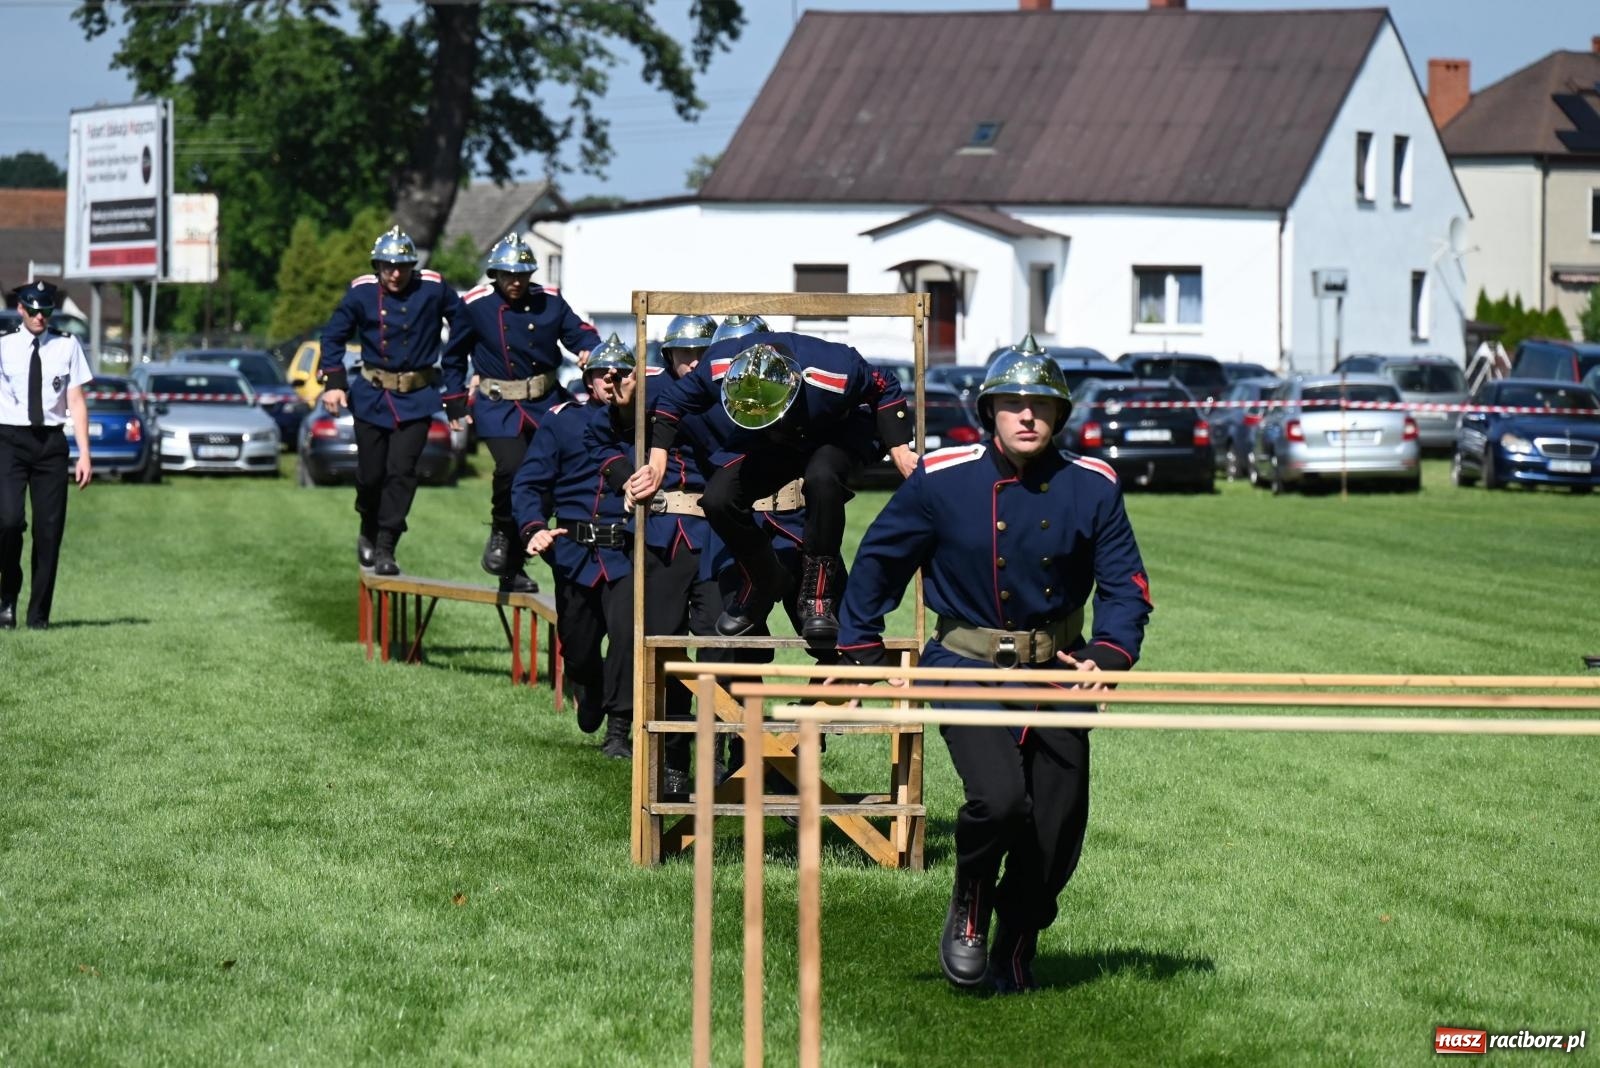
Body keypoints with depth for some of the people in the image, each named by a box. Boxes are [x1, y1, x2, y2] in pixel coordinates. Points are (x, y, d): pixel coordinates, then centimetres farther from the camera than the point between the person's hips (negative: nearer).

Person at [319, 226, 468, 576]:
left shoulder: (434, 290, -9)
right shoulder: (362, 292, -7)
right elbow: (333, 336, 4)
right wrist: (334, 382, -7)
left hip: (416, 399, -1)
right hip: (372, 396, 1)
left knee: (401, 471, -11)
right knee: (371, 474, 6)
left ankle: (385, 548, -4)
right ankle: (369, 532, 35)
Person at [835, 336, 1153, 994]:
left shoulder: (1091, 487, -2)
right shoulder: (942, 480, -6)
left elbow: (1124, 584, 2)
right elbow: (878, 562, 6)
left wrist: (1108, 655, -17)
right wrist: (859, 655, 4)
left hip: (1055, 670, 3)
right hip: (968, 669, -3)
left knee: (1057, 829, 4)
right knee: (999, 798, -24)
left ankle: (1016, 947, 28)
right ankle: (968, 913, 5)